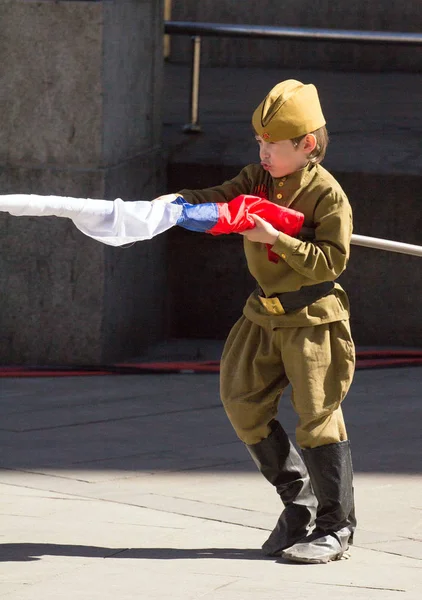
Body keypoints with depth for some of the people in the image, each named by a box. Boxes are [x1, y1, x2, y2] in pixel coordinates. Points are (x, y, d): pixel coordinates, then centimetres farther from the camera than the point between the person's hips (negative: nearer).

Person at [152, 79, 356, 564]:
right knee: (244, 406, 7)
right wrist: (179, 200, -25)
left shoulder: (327, 194, -15)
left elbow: (332, 261, -20)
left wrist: (277, 239, -28)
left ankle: (337, 525, 6)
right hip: (265, 315, 7)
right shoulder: (257, 179, 6)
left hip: (313, 319, -7)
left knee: (317, 419, -5)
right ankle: (298, 501, 23)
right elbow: (220, 200, -5)